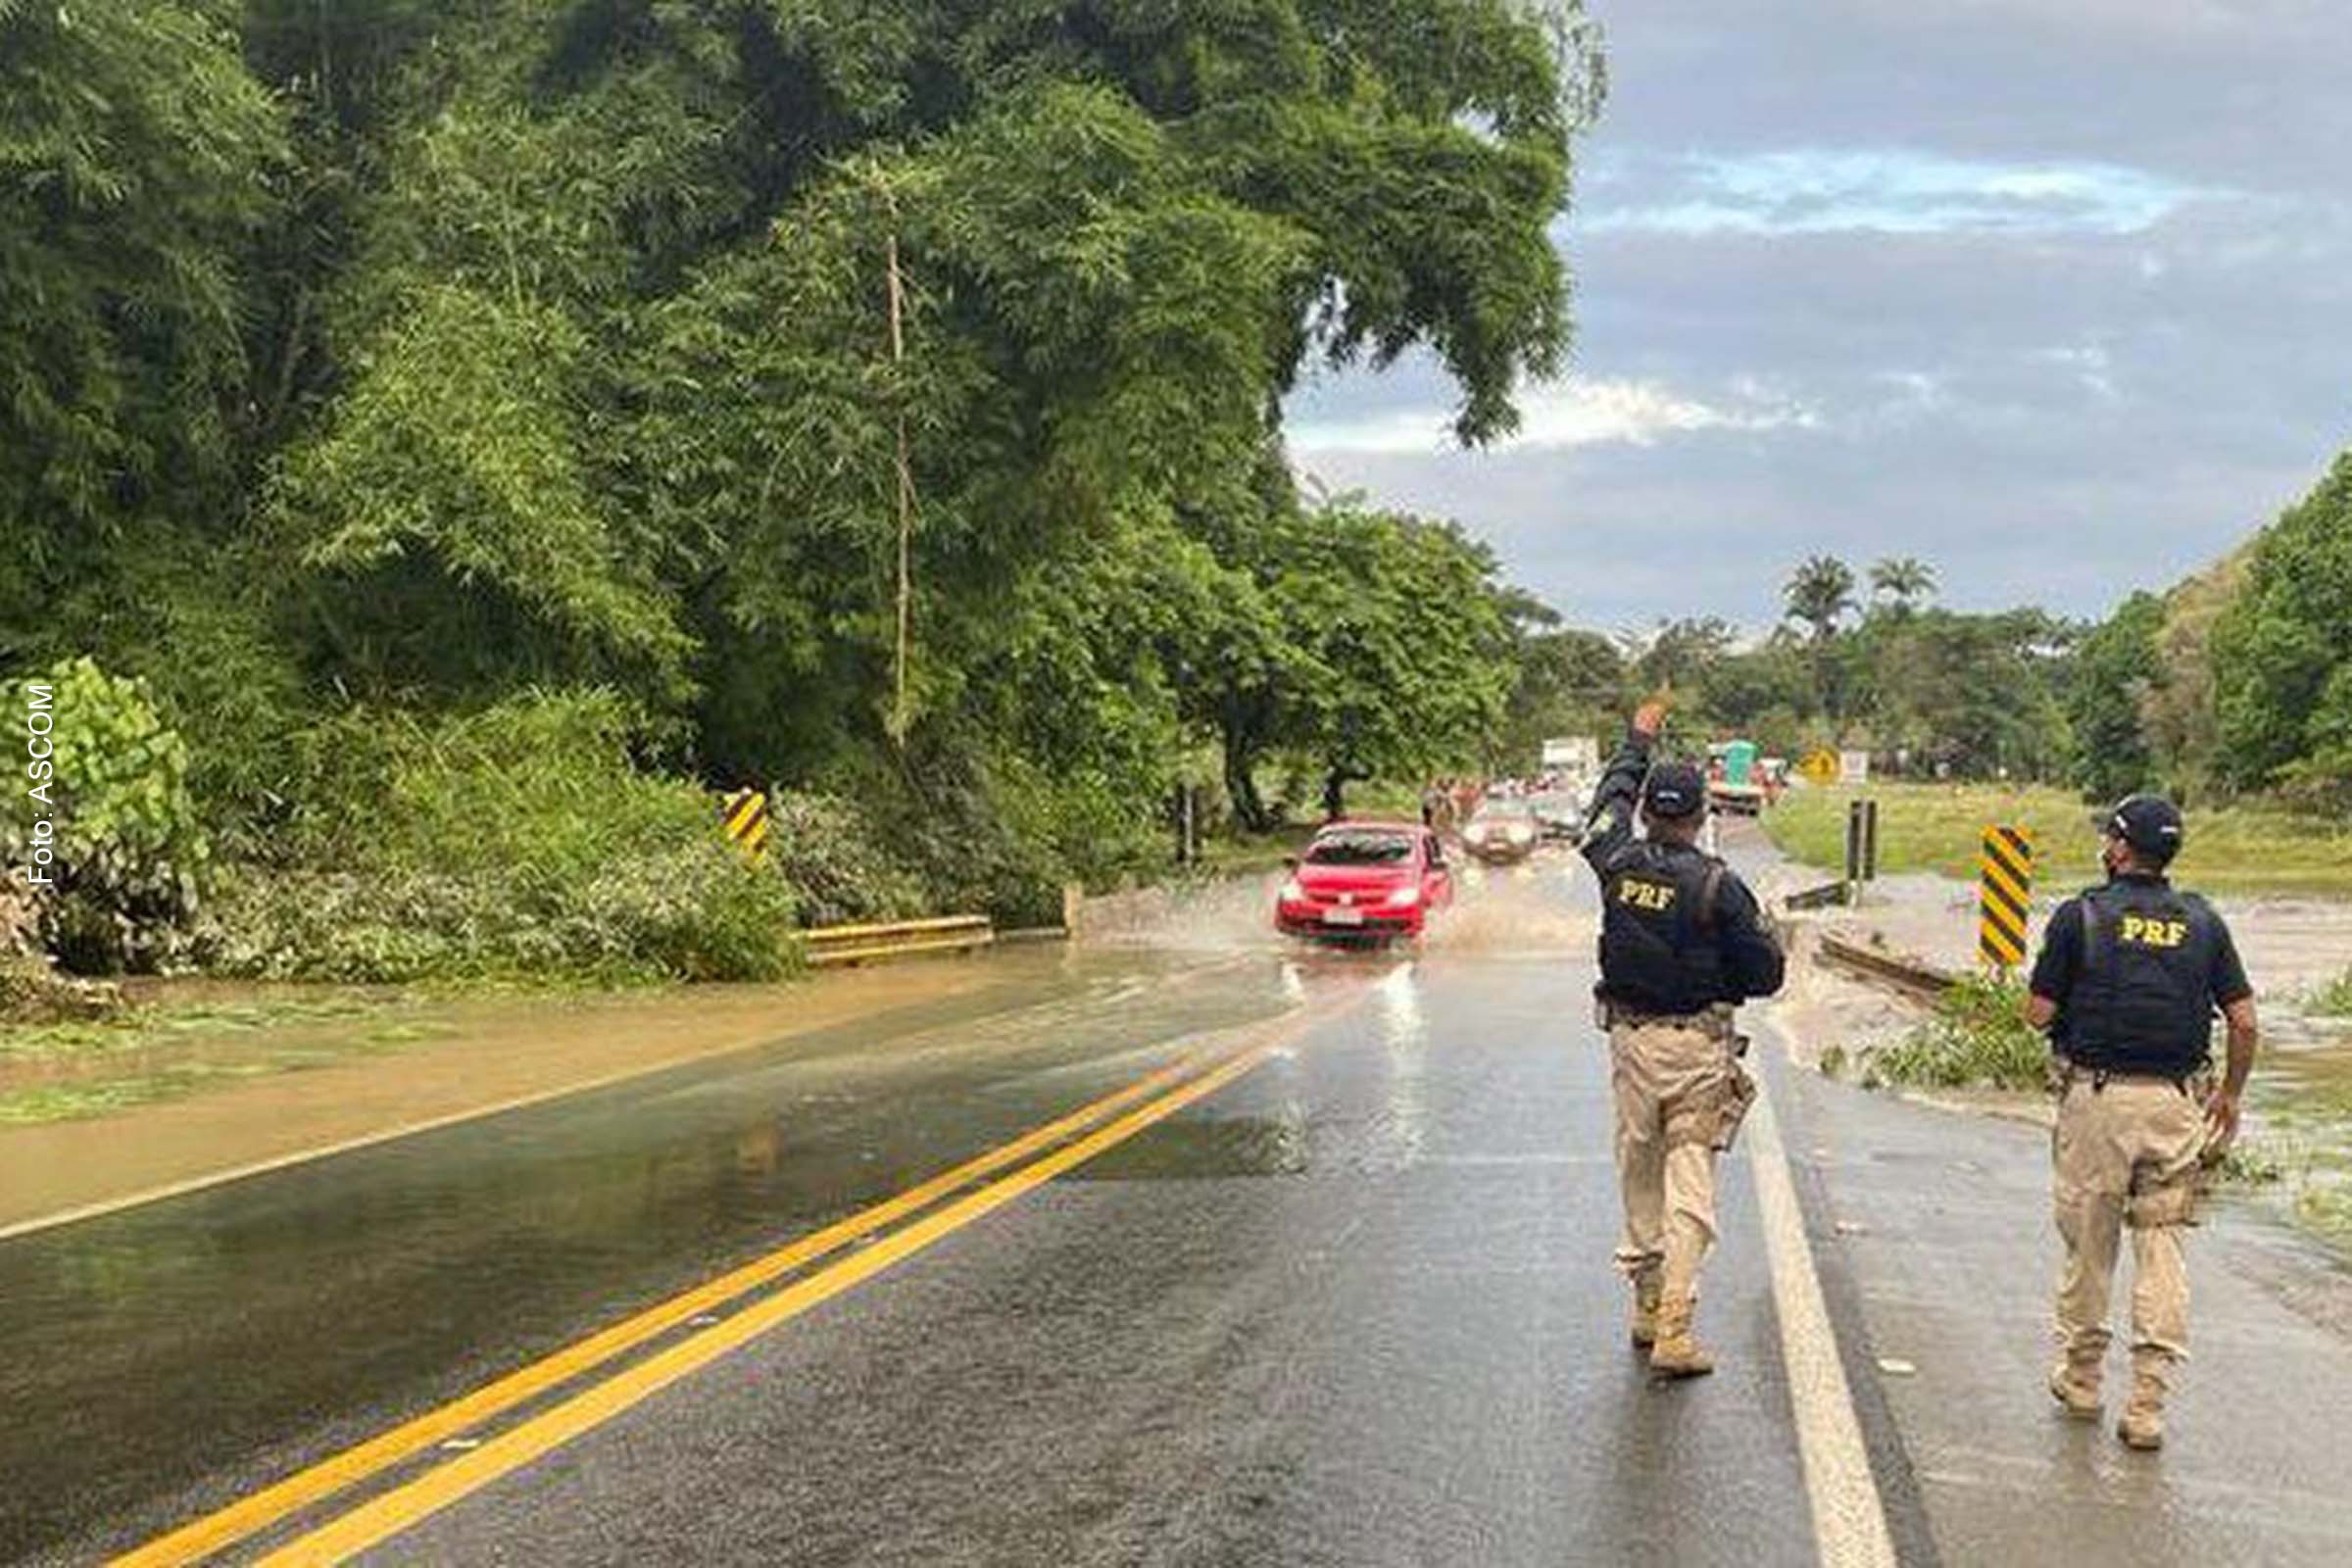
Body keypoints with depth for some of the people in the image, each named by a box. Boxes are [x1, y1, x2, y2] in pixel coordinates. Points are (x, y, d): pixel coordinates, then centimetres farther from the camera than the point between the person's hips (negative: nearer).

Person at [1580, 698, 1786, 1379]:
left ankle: (1647, 1308, 26)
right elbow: (1766, 974, -8)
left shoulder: (1617, 863, -3)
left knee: (1639, 1178, 17)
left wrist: (1637, 741, 32)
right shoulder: (1718, 885, -13)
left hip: (1630, 1040, 4)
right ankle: (1674, 1333, -5)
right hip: (1698, 1048, -3)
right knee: (1690, 1189, -1)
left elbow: (1607, 802, 19)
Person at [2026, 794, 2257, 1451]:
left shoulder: (2081, 915, -5)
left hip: (2097, 1099, -2)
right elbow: (2244, 1022, 2)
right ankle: (2148, 1406, 2)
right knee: (2162, 1247, 5)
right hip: (2175, 1102, 2)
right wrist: (2231, 1095, 15)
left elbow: (2039, 1014, -5)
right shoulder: (2202, 922, 4)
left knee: (2088, 1242, 11)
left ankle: (2081, 1378, 25)